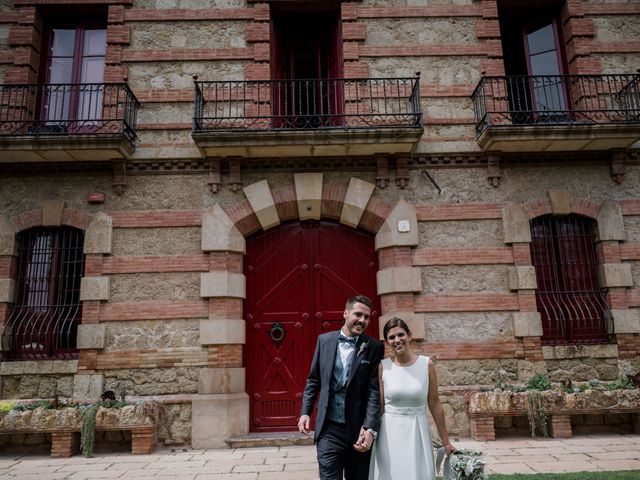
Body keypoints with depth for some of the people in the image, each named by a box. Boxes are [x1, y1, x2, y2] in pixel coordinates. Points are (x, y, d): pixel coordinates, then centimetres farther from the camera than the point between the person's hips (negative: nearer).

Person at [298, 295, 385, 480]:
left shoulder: (374, 347, -4)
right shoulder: (324, 340, 3)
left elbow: (374, 390, -9)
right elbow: (313, 380, 9)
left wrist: (370, 429, -17)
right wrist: (305, 412, 2)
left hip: (358, 430, 0)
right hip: (329, 429, 1)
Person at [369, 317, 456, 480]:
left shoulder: (427, 364, -3)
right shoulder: (382, 367, -4)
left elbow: (434, 404, 3)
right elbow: (378, 407, 1)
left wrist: (446, 442, 7)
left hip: (418, 433, 1)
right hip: (389, 434, 0)